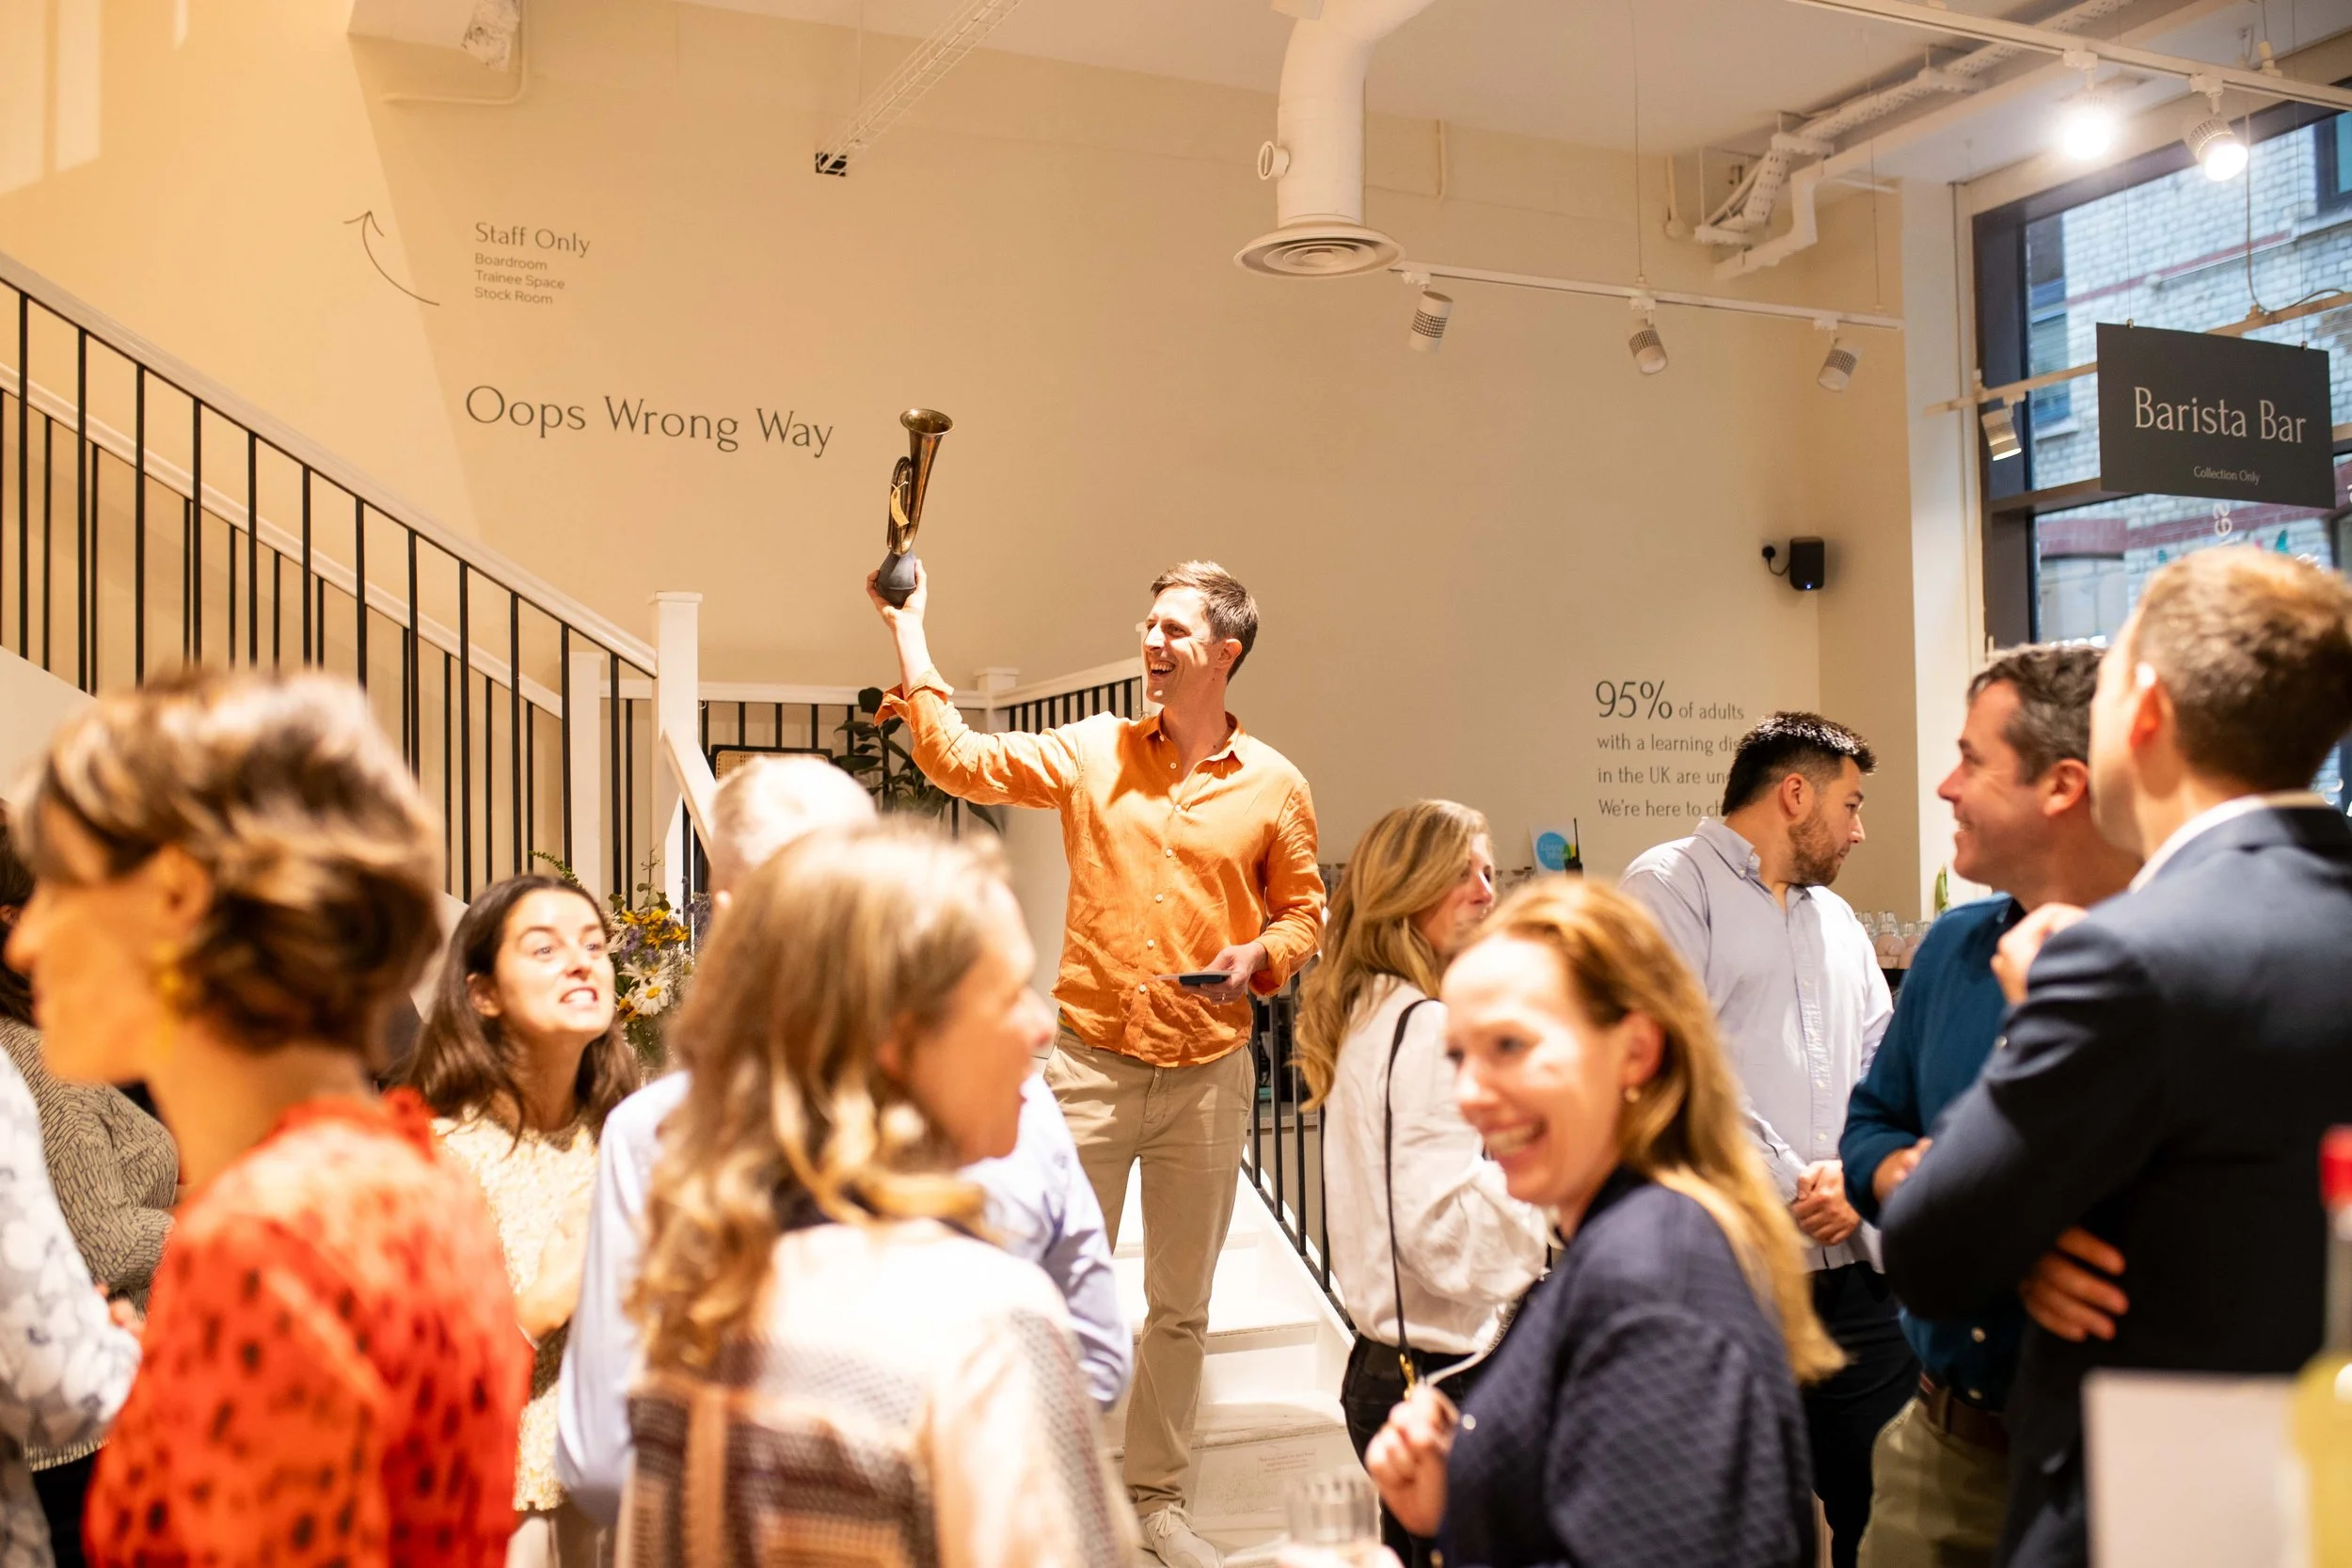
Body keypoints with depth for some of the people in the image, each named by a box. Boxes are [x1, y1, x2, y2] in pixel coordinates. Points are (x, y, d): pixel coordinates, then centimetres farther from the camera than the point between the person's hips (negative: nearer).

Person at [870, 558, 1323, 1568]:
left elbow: (1303, 910, 9)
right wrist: (910, 632, -7)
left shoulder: (1273, 786, 0)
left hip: (1209, 1073, 1)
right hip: (1090, 1062, -1)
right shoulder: (1093, 752, 0)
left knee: (1182, 1305, 13)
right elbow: (960, 762, -5)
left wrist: (1259, 958, -12)